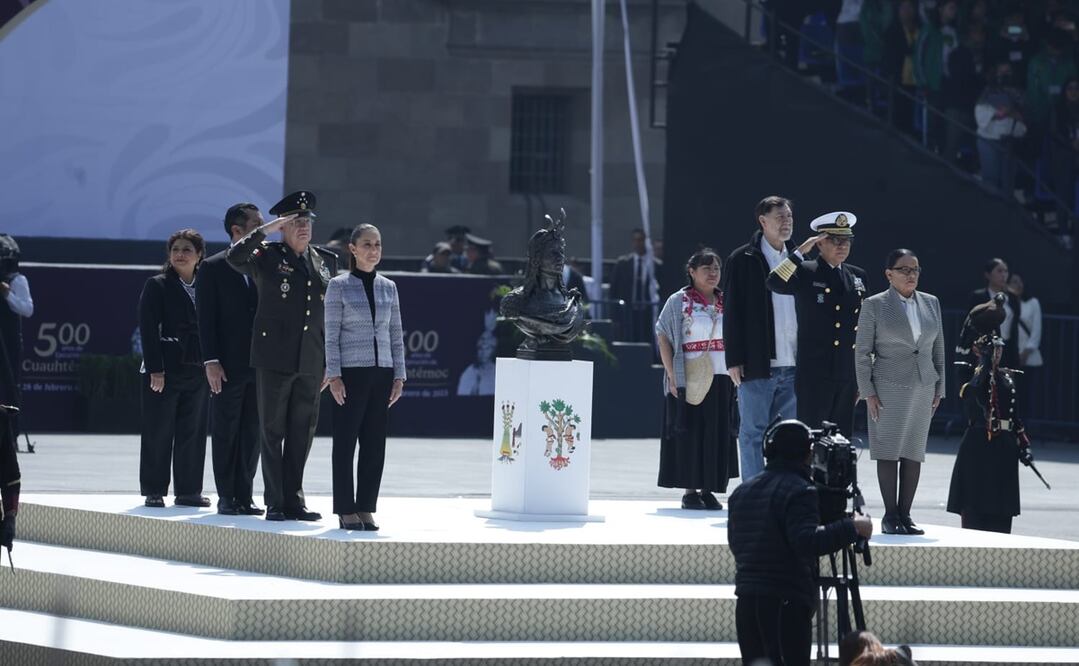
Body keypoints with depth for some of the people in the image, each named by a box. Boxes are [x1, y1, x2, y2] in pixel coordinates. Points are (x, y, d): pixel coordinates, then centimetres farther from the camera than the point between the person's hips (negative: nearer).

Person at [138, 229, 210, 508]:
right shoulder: (157, 286, -2)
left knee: (193, 433, 6)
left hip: (196, 370, 4)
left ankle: (188, 490, 13)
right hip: (164, 369, -4)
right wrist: (155, 369, -15)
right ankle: (154, 491, 7)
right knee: (158, 433, 0)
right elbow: (148, 329, -8)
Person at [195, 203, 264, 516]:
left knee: (252, 433, 6)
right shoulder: (213, 268, -2)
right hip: (229, 366, -4)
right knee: (225, 432, 2)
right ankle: (226, 497, 7)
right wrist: (211, 362, -12)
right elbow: (206, 319, -5)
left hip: (260, 364, 4)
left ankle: (244, 496, 11)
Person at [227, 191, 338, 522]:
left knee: (302, 432, 7)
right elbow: (235, 257, -20)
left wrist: (331, 360, 15)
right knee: (272, 431, 0)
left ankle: (293, 501, 13)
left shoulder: (327, 261, 14)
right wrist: (266, 230, -22)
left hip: (311, 361, 4)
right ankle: (275, 503, 3)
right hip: (274, 358, -4)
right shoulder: (267, 255, 0)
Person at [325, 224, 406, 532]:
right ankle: (346, 510, 2)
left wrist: (399, 375, 7)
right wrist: (334, 375, -10)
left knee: (375, 444, 3)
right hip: (350, 372, -4)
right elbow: (331, 335, -3)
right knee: (346, 443, -2)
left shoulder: (388, 287, 11)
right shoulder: (339, 286, 0)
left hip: (381, 372, 4)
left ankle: (366, 508, 9)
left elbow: (396, 335, 13)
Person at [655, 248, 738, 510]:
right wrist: (672, 375, -12)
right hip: (690, 379, -4)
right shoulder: (679, 302, 0)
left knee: (718, 434, 3)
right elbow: (663, 337, -4)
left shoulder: (725, 303, 12)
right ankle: (690, 490, 1)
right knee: (690, 434, -3)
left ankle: (708, 490, 9)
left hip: (722, 379, 4)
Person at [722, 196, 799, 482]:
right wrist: (734, 360, -10)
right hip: (757, 364, -5)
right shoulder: (743, 260, -1)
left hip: (792, 365, 5)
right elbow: (732, 312, -3)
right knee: (753, 434, -1)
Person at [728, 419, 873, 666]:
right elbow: (808, 541, -23)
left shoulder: (742, 491, 15)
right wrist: (851, 528, -17)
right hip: (786, 602, -7)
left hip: (746, 600, 7)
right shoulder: (799, 491, -10)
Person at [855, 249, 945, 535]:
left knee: (913, 453, 4)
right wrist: (868, 393, -8)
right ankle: (890, 516, -1)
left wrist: (939, 389, 10)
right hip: (889, 388, -4)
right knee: (888, 451, -5)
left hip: (922, 388, 4)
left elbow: (938, 349, 15)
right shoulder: (874, 306, -2)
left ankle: (905, 514, 8)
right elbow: (862, 352, -2)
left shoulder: (931, 304, 10)